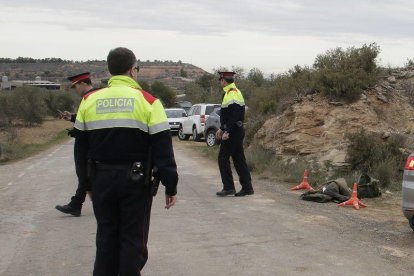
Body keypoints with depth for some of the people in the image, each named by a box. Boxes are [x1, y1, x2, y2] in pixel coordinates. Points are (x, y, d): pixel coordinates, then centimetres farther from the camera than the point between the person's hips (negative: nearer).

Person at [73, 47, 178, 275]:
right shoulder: (148, 102, -8)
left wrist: (89, 180, 19)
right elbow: (163, 151, -9)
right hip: (135, 180, -3)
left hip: (101, 179, 4)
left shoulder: (89, 100, 4)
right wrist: (170, 187, -3)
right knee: (133, 240, 6)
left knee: (106, 237, 15)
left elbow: (81, 148, 9)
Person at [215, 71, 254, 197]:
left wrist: (227, 132, -24)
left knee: (223, 158, -3)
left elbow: (235, 116, -24)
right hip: (237, 132, 10)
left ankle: (228, 187, 0)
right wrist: (221, 129, 25)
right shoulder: (233, 92, 17)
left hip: (233, 133, -10)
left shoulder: (232, 94, -17)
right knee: (239, 159, 11)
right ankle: (247, 187, 13)